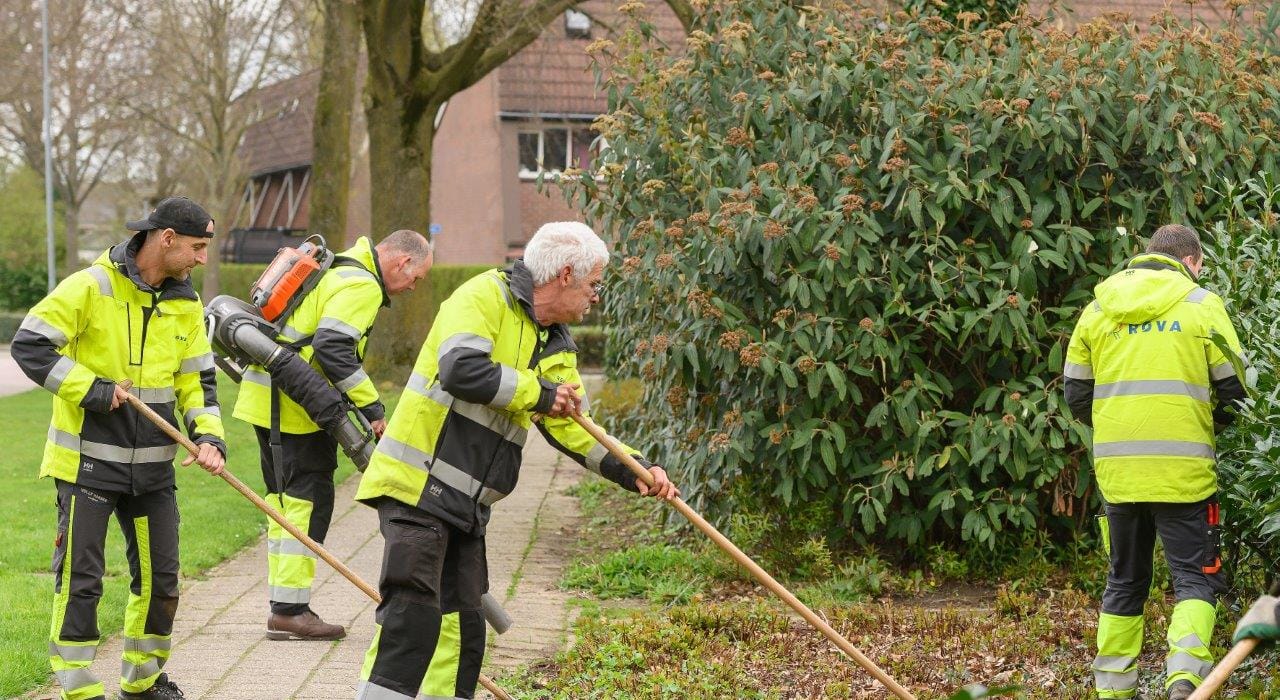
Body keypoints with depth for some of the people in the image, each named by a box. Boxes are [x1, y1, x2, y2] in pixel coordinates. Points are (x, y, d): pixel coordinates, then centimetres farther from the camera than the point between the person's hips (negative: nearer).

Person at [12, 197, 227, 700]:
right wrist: (91, 390, -19)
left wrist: (208, 435, -7)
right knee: (80, 581, -3)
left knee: (159, 578, 11)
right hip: (87, 461, -6)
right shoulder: (90, 288, -13)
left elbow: (197, 380, 10)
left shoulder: (186, 304, 7)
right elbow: (28, 346, -14)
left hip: (153, 467, 6)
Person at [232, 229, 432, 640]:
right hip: (292, 405, -11)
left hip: (266, 399, 11)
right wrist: (371, 408, -19)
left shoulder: (340, 270, 21)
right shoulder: (362, 286, -13)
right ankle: (290, 609, -4)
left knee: (287, 500, 13)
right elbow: (333, 348, -24)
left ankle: (283, 608, 16)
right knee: (308, 501, -6)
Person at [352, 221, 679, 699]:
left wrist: (633, 470, 1)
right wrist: (538, 393, -15)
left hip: (467, 505, 9)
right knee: (414, 614, -16)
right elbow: (461, 369, -27)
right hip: (418, 485, -9)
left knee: (462, 622, 11)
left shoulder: (557, 348, 16)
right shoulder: (485, 296, -10)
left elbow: (570, 428, 15)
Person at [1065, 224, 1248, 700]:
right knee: (1196, 577, 3)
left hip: (1116, 469, 4)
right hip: (1182, 471, -4)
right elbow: (1234, 389, 1)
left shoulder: (1097, 309, 10)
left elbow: (1077, 396, 11)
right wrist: (1212, 423, 21)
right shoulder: (1202, 305, -1)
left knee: (1124, 582, 16)